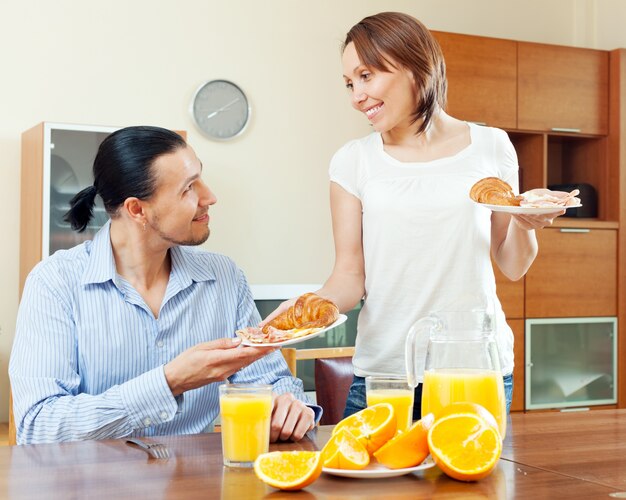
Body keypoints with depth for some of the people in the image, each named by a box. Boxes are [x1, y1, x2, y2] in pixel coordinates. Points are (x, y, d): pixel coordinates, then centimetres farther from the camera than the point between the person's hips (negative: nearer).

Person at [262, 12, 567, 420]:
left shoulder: (490, 146, 2)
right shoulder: (354, 161, 1)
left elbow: (513, 267, 8)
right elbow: (350, 275, -1)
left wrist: (525, 223, -12)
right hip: (385, 367, 0)